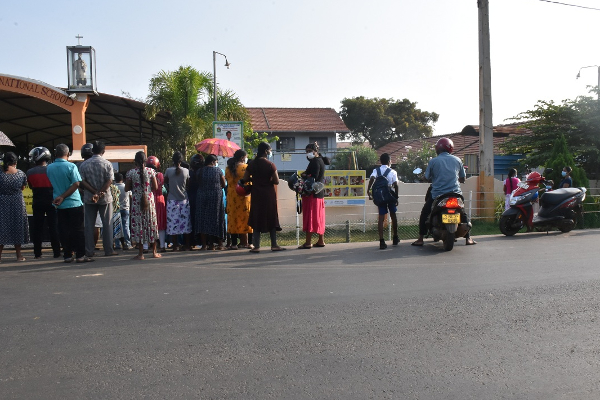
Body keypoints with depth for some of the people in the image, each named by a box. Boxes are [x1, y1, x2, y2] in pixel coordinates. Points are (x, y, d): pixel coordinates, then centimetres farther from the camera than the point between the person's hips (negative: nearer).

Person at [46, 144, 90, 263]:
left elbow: (51, 185, 11)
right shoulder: (71, 166, -10)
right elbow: (76, 184, -16)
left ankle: (67, 255, 11)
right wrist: (63, 197, -14)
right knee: (77, 230, 1)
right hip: (74, 203, -4)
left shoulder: (49, 168, 3)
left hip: (59, 205, 4)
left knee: (64, 230, 8)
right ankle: (80, 255, 1)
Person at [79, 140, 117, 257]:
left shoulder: (84, 164, 1)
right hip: (105, 198, -2)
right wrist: (100, 193, -14)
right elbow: (109, 181, -13)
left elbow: (82, 181, -6)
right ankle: (108, 250, 5)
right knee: (107, 224, 4)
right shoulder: (107, 164, -5)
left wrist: (94, 192, -10)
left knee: (89, 225, 7)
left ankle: (89, 251, 8)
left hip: (89, 199, 2)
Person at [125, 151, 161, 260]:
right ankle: (154, 252, 15)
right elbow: (155, 187, -3)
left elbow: (126, 189, -2)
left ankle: (140, 253, 3)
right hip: (149, 200, 1)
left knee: (138, 225, 3)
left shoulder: (131, 172, -5)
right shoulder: (151, 171, -3)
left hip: (136, 201, -1)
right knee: (151, 224, 10)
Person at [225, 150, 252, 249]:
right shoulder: (245, 167, -8)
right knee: (244, 217, 3)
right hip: (243, 195, -4)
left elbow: (227, 180, 11)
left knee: (233, 218, 7)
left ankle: (234, 243, 7)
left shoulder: (228, 168, 6)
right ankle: (244, 242, 3)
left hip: (231, 196, 4)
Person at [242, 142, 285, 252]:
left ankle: (256, 246, 6)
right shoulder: (270, 165, -11)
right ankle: (274, 245, 12)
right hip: (269, 195, -3)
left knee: (257, 219, 8)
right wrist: (268, 180, 6)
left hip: (256, 195, 3)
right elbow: (276, 181, -13)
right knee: (271, 219, 8)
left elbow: (245, 179, 1)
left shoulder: (252, 164, 0)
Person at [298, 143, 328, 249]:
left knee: (310, 216, -6)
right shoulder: (320, 160, 16)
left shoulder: (315, 162, -14)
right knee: (319, 217, 12)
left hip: (312, 193, -10)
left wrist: (304, 175, -8)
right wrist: (306, 175, -3)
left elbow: (313, 178, -23)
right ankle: (321, 241, 17)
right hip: (319, 193, 10)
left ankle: (308, 242, -4)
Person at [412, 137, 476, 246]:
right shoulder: (457, 160, 6)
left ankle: (420, 239, 10)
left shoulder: (433, 161, -3)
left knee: (424, 214, 14)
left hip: (437, 195, -2)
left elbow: (427, 178, 3)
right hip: (455, 194, 2)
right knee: (463, 214, 23)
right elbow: (462, 179, 12)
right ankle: (468, 238, 20)